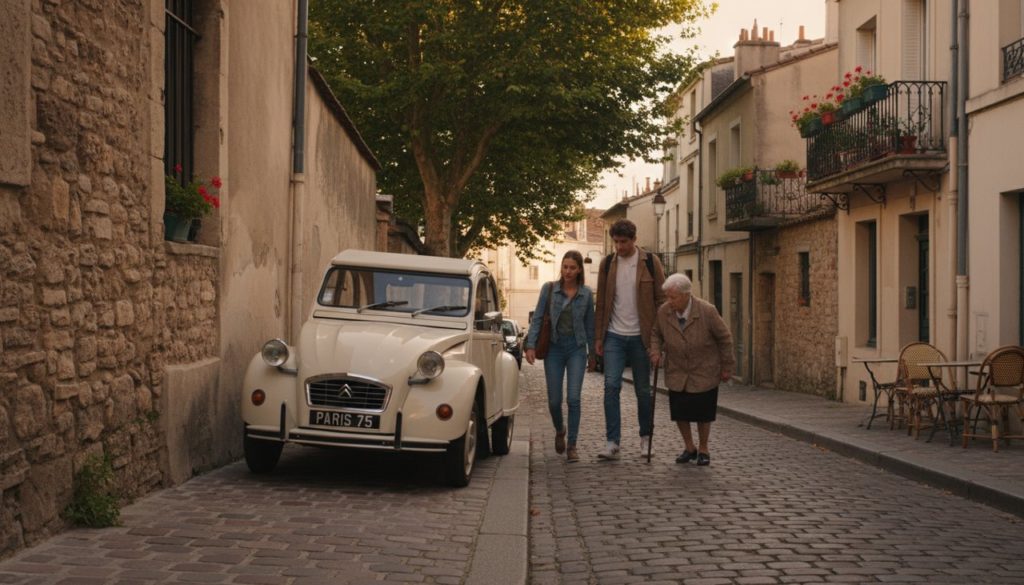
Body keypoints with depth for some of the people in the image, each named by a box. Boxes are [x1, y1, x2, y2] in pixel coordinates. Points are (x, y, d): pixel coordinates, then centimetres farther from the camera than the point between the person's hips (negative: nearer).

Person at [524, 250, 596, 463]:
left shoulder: (586, 293, 3)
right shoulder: (549, 289, 0)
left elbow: (589, 325, 10)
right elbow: (537, 318, -1)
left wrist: (592, 353, 13)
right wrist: (531, 345, -10)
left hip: (576, 349, 0)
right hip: (554, 348, 0)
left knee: (573, 398, -9)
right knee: (554, 400, 4)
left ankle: (572, 446, -1)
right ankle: (559, 431, 35)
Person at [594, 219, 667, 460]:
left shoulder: (650, 262, -2)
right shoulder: (607, 263, 5)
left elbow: (661, 300, 0)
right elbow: (601, 302, 9)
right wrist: (599, 337, 5)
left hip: (640, 336, -1)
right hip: (614, 336, 1)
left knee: (643, 389, 7)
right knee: (611, 385, -10)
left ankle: (646, 437, 25)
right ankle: (612, 442, -9)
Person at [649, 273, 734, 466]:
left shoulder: (707, 311, -21)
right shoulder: (663, 312, -12)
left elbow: (724, 338, -7)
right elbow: (656, 334, 8)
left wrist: (727, 367, -1)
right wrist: (655, 351, -11)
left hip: (704, 372, -3)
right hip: (677, 373, 3)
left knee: (703, 414, 6)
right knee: (679, 413, 4)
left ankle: (703, 449, 26)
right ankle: (689, 448, 25)